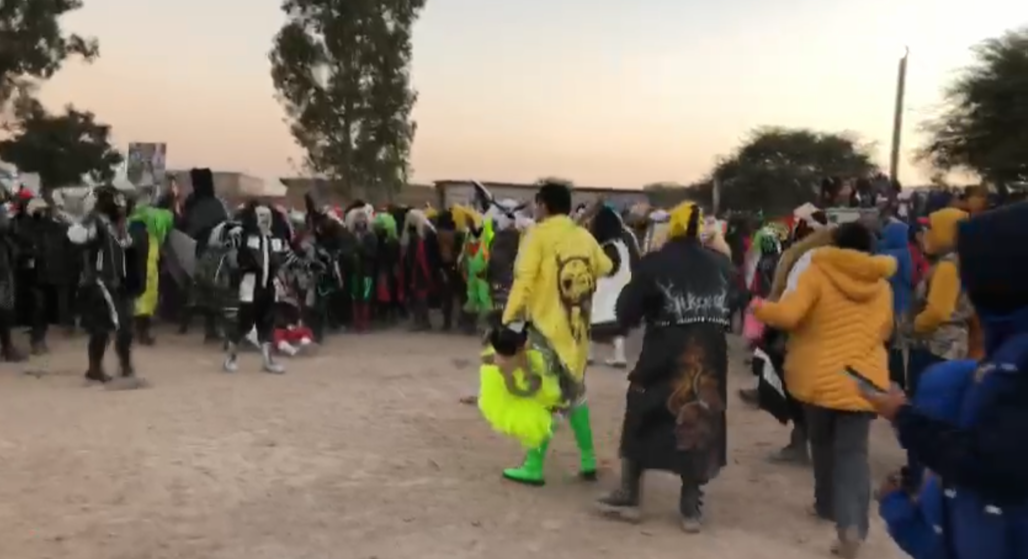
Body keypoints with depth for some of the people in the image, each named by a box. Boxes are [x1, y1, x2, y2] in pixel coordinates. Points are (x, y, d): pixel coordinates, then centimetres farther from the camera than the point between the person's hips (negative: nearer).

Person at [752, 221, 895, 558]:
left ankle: (827, 504, 36)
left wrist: (761, 309, 3)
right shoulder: (881, 285, 9)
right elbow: (885, 332, 19)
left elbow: (788, 315, -15)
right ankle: (852, 523, -12)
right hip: (864, 379, 2)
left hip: (821, 377, -2)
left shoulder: (819, 273, -6)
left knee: (823, 444, 19)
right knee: (853, 452, 3)